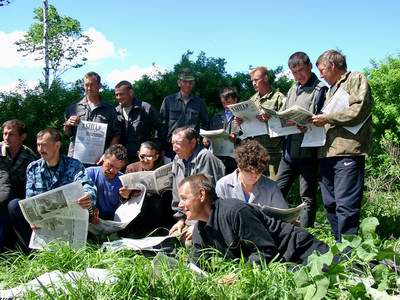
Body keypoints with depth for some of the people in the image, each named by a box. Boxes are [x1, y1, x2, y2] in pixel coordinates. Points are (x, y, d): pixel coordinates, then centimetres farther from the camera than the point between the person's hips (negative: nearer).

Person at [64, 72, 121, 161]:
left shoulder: (109, 110, 6)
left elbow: (116, 135, 3)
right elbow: (67, 134, 16)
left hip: (99, 160, -1)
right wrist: (67, 124, -5)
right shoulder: (73, 108, 11)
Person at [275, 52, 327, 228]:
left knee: (307, 197, 2)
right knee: (277, 191, 9)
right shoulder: (292, 91, 18)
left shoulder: (320, 90, -5)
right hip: (289, 150, 7)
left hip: (308, 152, -7)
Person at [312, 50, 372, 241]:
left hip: (348, 151, -8)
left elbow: (359, 110, -11)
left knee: (345, 205, -12)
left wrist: (327, 118, -8)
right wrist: (313, 123, 11)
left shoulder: (356, 79, 5)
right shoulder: (331, 89, 30)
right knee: (330, 204, 7)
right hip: (327, 153, 9)